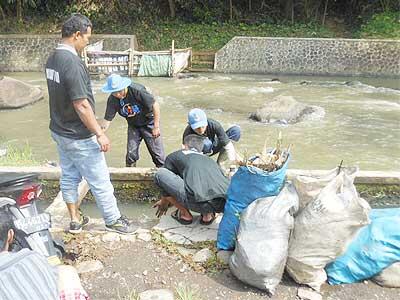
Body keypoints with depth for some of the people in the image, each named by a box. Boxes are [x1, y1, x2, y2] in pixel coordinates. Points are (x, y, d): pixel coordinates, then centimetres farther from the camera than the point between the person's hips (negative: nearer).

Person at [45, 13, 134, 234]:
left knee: (68, 177, 18)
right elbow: (81, 105, -26)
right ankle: (113, 220, 21)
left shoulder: (52, 59, 3)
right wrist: (100, 134, -18)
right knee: (100, 181, 6)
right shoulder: (72, 63, -26)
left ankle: (75, 220, 32)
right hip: (79, 137, -9)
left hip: (59, 131, 9)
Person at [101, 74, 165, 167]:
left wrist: (156, 127, -24)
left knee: (157, 152, -2)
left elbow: (155, 105, -25)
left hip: (149, 122, -4)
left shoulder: (136, 90, -29)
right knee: (131, 153, 2)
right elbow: (108, 119, -11)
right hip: (133, 125, 4)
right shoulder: (112, 100, -15)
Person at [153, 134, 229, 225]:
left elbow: (168, 181, 32)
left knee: (160, 174, 15)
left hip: (198, 203, -6)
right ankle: (207, 214, 19)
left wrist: (164, 204, 55)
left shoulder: (174, 156, 23)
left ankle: (185, 215, 18)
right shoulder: (210, 160, 36)